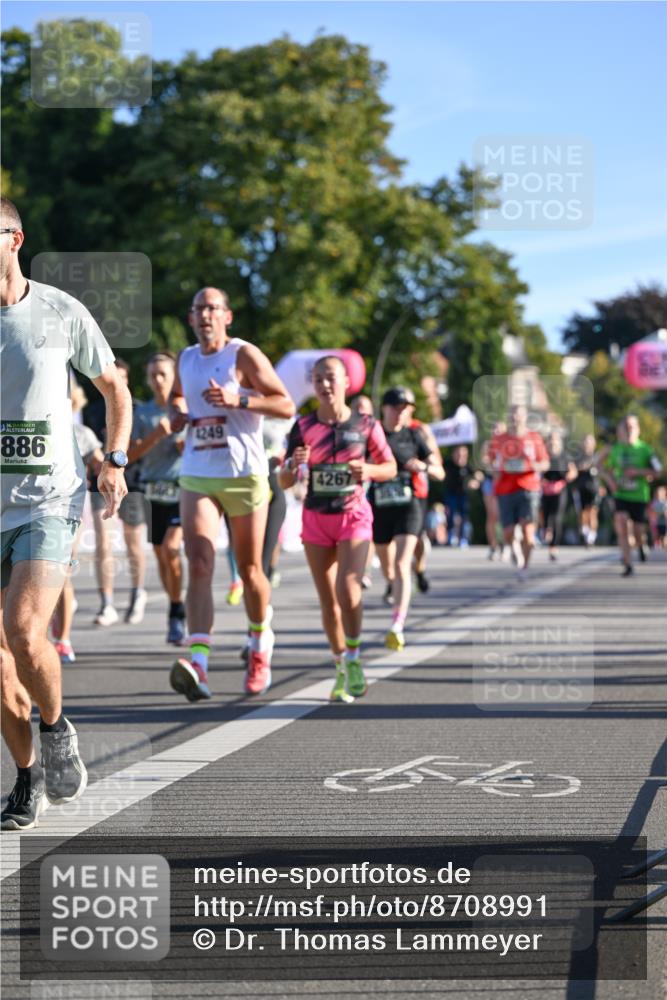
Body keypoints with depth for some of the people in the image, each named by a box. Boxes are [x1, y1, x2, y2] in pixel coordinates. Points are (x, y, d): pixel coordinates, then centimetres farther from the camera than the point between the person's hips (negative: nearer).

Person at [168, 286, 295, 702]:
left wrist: (239, 400, -21)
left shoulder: (244, 355, -4)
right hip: (197, 477, 3)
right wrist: (176, 412, 11)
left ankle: (260, 646, 34)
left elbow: (286, 405, -9)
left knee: (250, 571, 8)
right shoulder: (186, 359, 12)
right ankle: (198, 661, -27)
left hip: (245, 475, -3)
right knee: (199, 566, -15)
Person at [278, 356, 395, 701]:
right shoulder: (303, 427, 1)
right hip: (316, 518, 2)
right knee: (328, 601, 5)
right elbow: (284, 482, 2)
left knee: (348, 589, -20)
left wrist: (369, 470, -15)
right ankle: (341, 669, 19)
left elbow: (390, 467, 6)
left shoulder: (365, 425, -2)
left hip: (353, 516, -2)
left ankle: (353, 660, -4)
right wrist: (294, 466, -20)